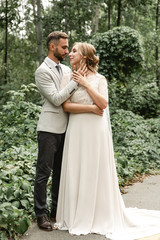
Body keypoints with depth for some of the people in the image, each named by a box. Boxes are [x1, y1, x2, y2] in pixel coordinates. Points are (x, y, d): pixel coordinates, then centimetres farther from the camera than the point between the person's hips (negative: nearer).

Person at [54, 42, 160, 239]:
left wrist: (86, 84, -8)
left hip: (97, 130, -1)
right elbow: (66, 106, -4)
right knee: (77, 172, 3)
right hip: (77, 130, 1)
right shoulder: (68, 78, 7)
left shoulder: (99, 79, 4)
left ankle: (102, 217, 17)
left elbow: (103, 103, -10)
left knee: (98, 172, 4)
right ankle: (78, 217, 16)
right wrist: (92, 107, -10)